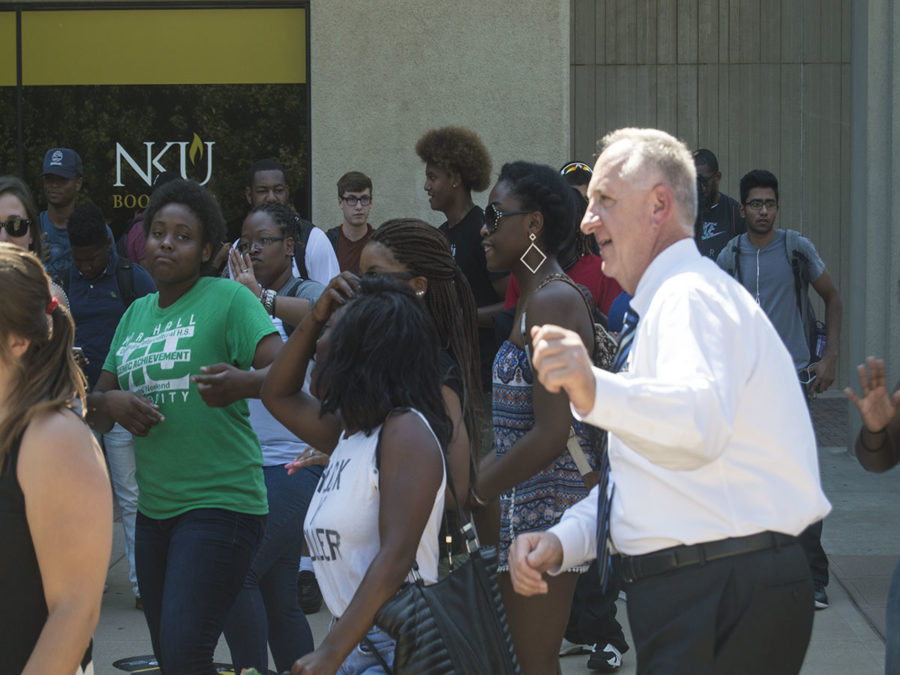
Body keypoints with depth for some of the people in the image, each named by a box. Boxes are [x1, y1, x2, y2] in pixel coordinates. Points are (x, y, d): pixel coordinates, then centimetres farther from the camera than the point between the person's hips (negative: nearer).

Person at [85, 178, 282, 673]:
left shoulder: (228, 299, -5)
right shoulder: (136, 314, 15)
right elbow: (95, 413, 18)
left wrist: (243, 383, -37)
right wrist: (111, 403, -6)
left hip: (219, 503, -7)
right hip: (154, 510, 7)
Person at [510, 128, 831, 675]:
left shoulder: (690, 295, -14)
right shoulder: (665, 304, 21)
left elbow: (701, 420, -36)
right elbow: (634, 474, 23)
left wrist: (596, 393, -54)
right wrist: (561, 542, 6)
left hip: (728, 603, -10)